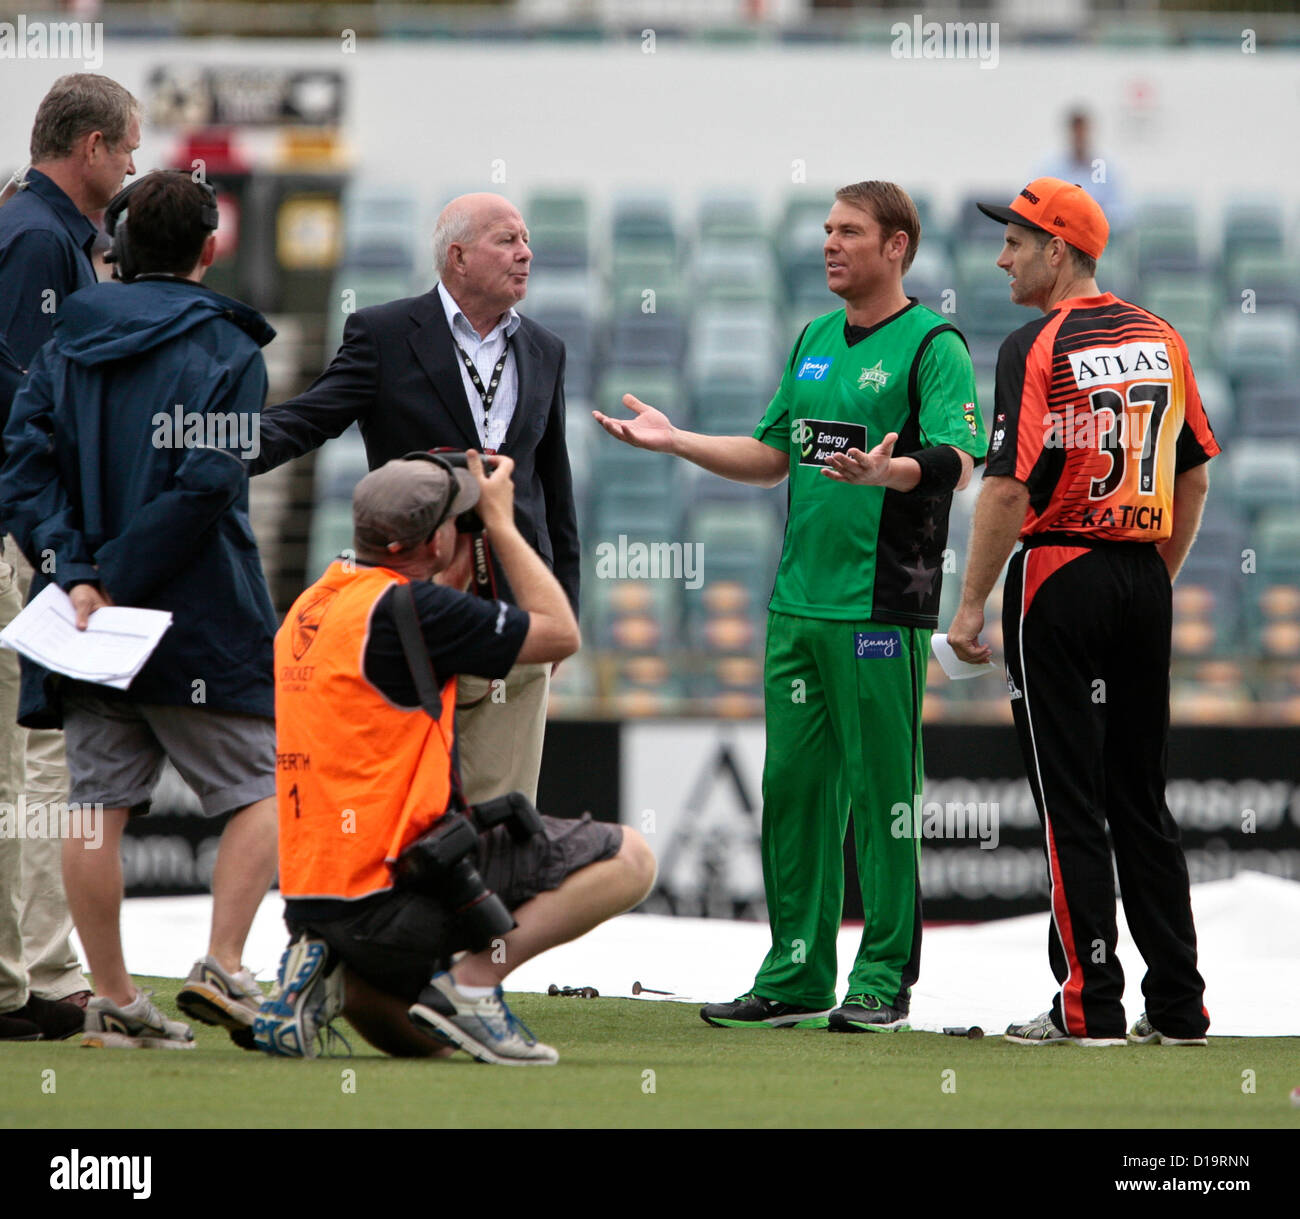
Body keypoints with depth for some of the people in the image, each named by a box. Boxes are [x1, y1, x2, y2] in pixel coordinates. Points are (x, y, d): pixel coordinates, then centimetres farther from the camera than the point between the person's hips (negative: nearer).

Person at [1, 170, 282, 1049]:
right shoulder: (227, 350, -5)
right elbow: (203, 483, -17)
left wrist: (76, 575, -8)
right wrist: (120, 582, -15)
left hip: (93, 622, 5)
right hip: (202, 617, -5)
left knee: (98, 803, 6)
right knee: (263, 787, 6)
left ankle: (113, 1000, 7)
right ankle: (222, 967, -6)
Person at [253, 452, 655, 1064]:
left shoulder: (308, 608, 11)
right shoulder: (407, 607, -15)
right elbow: (560, 634, -3)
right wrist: (500, 522, 7)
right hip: (395, 894, -9)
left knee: (424, 1040, 32)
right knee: (627, 858, -7)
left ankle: (331, 978, 4)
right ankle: (472, 981, -12)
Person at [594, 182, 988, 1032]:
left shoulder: (933, 345, -6)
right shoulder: (814, 341, 18)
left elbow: (957, 460, -18)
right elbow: (771, 456, 24)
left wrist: (885, 471, -37)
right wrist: (676, 442, 13)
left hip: (881, 605, -7)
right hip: (798, 602, 8)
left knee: (881, 793, -3)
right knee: (794, 787, 9)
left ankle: (885, 978, 3)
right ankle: (797, 977, 16)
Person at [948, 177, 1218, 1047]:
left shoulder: (1037, 348, -12)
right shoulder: (1160, 339, 10)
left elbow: (1011, 488, -17)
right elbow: (1195, 476, 14)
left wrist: (971, 607, -12)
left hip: (1061, 578, -6)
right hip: (1144, 582, 6)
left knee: (1071, 804, -3)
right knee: (1143, 799, 12)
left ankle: (1090, 1005, -4)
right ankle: (1178, 1004, 11)